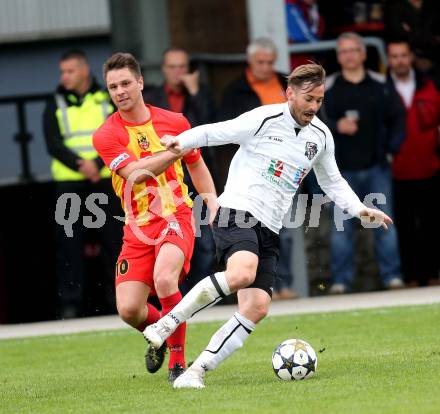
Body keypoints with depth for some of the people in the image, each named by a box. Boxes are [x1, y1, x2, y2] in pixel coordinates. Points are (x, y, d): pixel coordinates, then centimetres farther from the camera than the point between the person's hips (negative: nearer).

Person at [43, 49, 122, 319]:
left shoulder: (108, 102, 8)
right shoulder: (56, 106, 8)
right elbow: (54, 144, -3)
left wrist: (98, 164, -19)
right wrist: (80, 165, -19)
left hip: (105, 182, 0)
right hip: (70, 185, 0)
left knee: (113, 240, 2)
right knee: (70, 243, -5)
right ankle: (70, 304, -5)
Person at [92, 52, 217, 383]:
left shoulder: (174, 122, 4)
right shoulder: (106, 135, -3)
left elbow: (196, 165, 19)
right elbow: (135, 172, -19)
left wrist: (213, 201, 7)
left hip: (176, 217, -1)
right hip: (138, 228, 1)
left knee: (164, 279, -31)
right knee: (129, 310, -9)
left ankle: (177, 361, -14)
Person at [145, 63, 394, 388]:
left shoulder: (321, 136, 11)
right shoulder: (264, 120, -7)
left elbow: (332, 182, 26)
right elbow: (213, 132, -3)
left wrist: (360, 209, 13)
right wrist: (180, 142, -20)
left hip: (269, 229, 7)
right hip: (236, 212, -7)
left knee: (257, 307, -8)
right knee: (242, 274, -35)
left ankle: (198, 370, -4)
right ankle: (167, 323, -21)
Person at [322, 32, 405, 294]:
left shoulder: (381, 85, 7)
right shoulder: (328, 88, 2)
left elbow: (397, 117, 9)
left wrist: (393, 147, -1)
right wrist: (336, 126, -20)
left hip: (377, 166, 1)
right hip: (343, 169, -1)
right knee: (342, 227, 0)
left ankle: (392, 276, 7)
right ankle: (341, 280, 4)